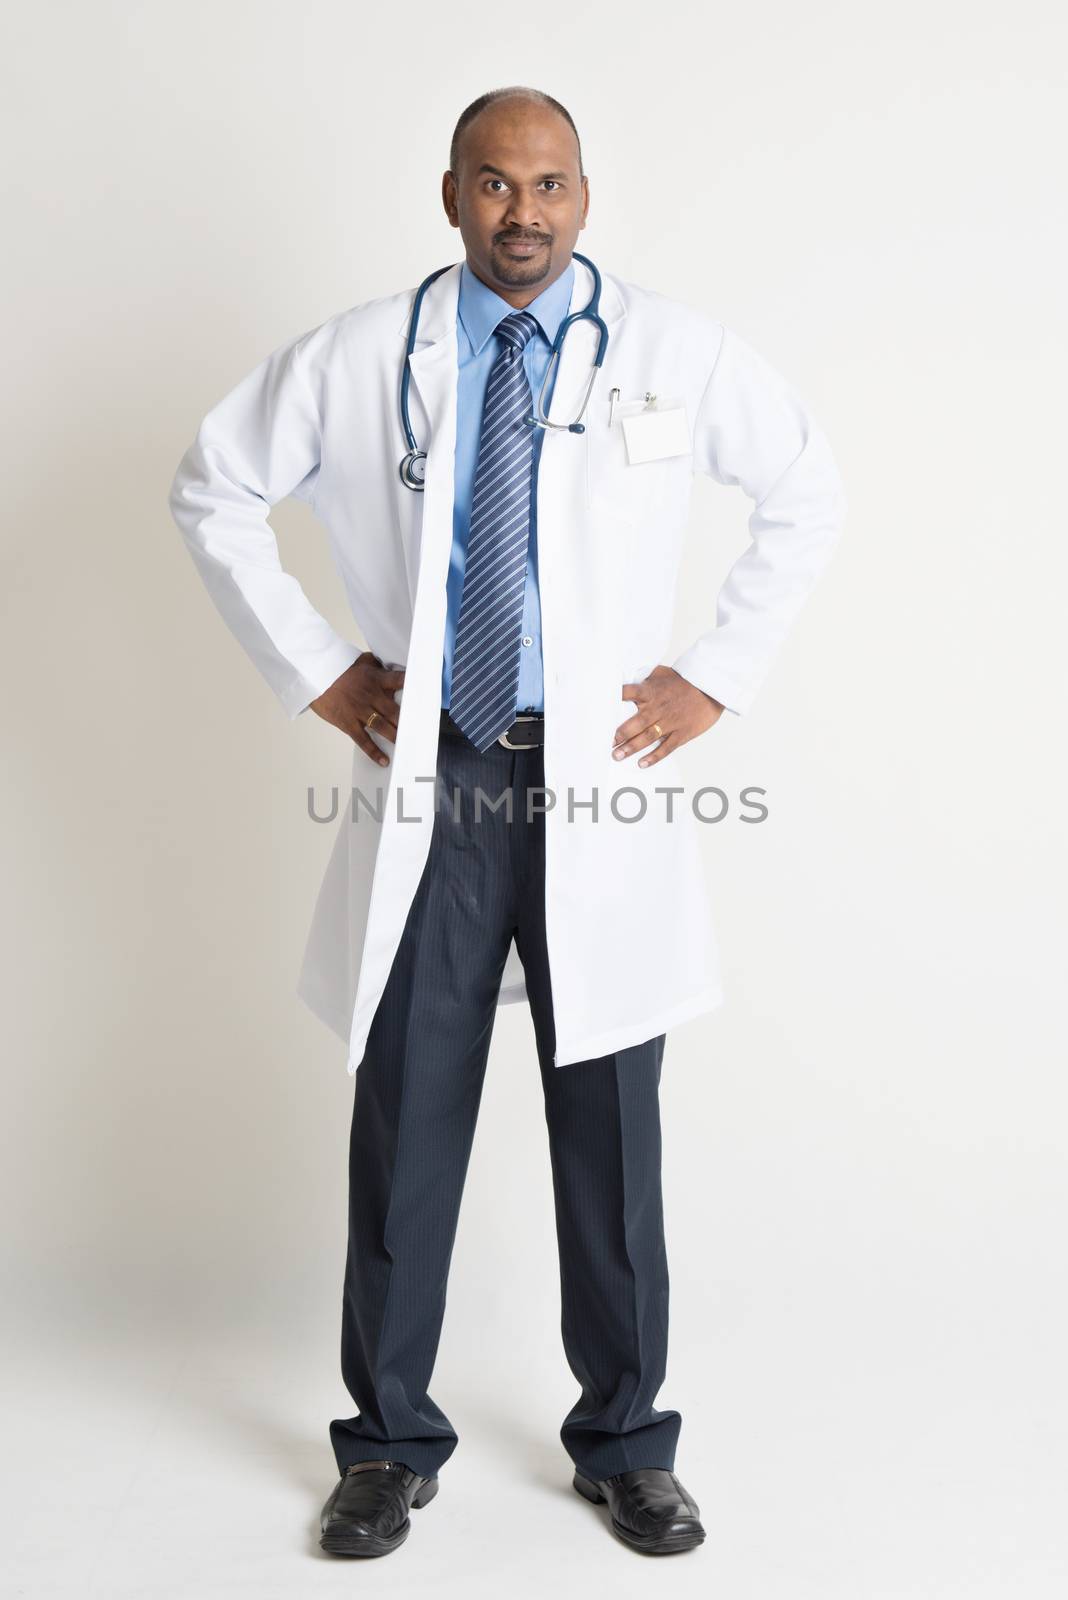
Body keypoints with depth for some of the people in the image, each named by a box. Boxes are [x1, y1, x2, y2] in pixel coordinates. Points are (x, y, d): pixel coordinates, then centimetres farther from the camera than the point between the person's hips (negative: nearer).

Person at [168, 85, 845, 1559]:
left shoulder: (677, 353, 4)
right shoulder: (361, 358, 4)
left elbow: (810, 494, 12)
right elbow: (212, 488, 12)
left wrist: (718, 677, 3)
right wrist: (312, 668, 4)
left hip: (602, 778, 0)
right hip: (430, 777, 1)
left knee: (610, 1130, 6)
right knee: (406, 1122, 6)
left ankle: (625, 1441, 25)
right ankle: (391, 1441, 24)